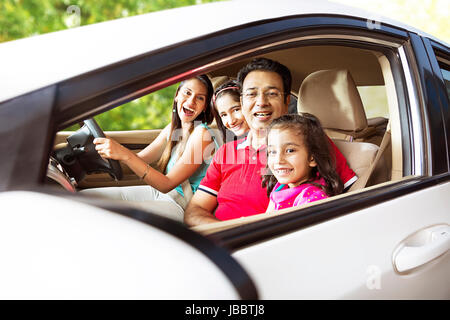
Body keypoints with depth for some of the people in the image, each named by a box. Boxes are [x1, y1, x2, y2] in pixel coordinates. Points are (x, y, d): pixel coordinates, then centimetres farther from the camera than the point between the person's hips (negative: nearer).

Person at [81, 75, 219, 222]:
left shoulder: (201, 134, -19)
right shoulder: (173, 128, 7)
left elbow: (167, 184, -24)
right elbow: (139, 159, 8)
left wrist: (124, 155, -33)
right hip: (159, 192, 8)